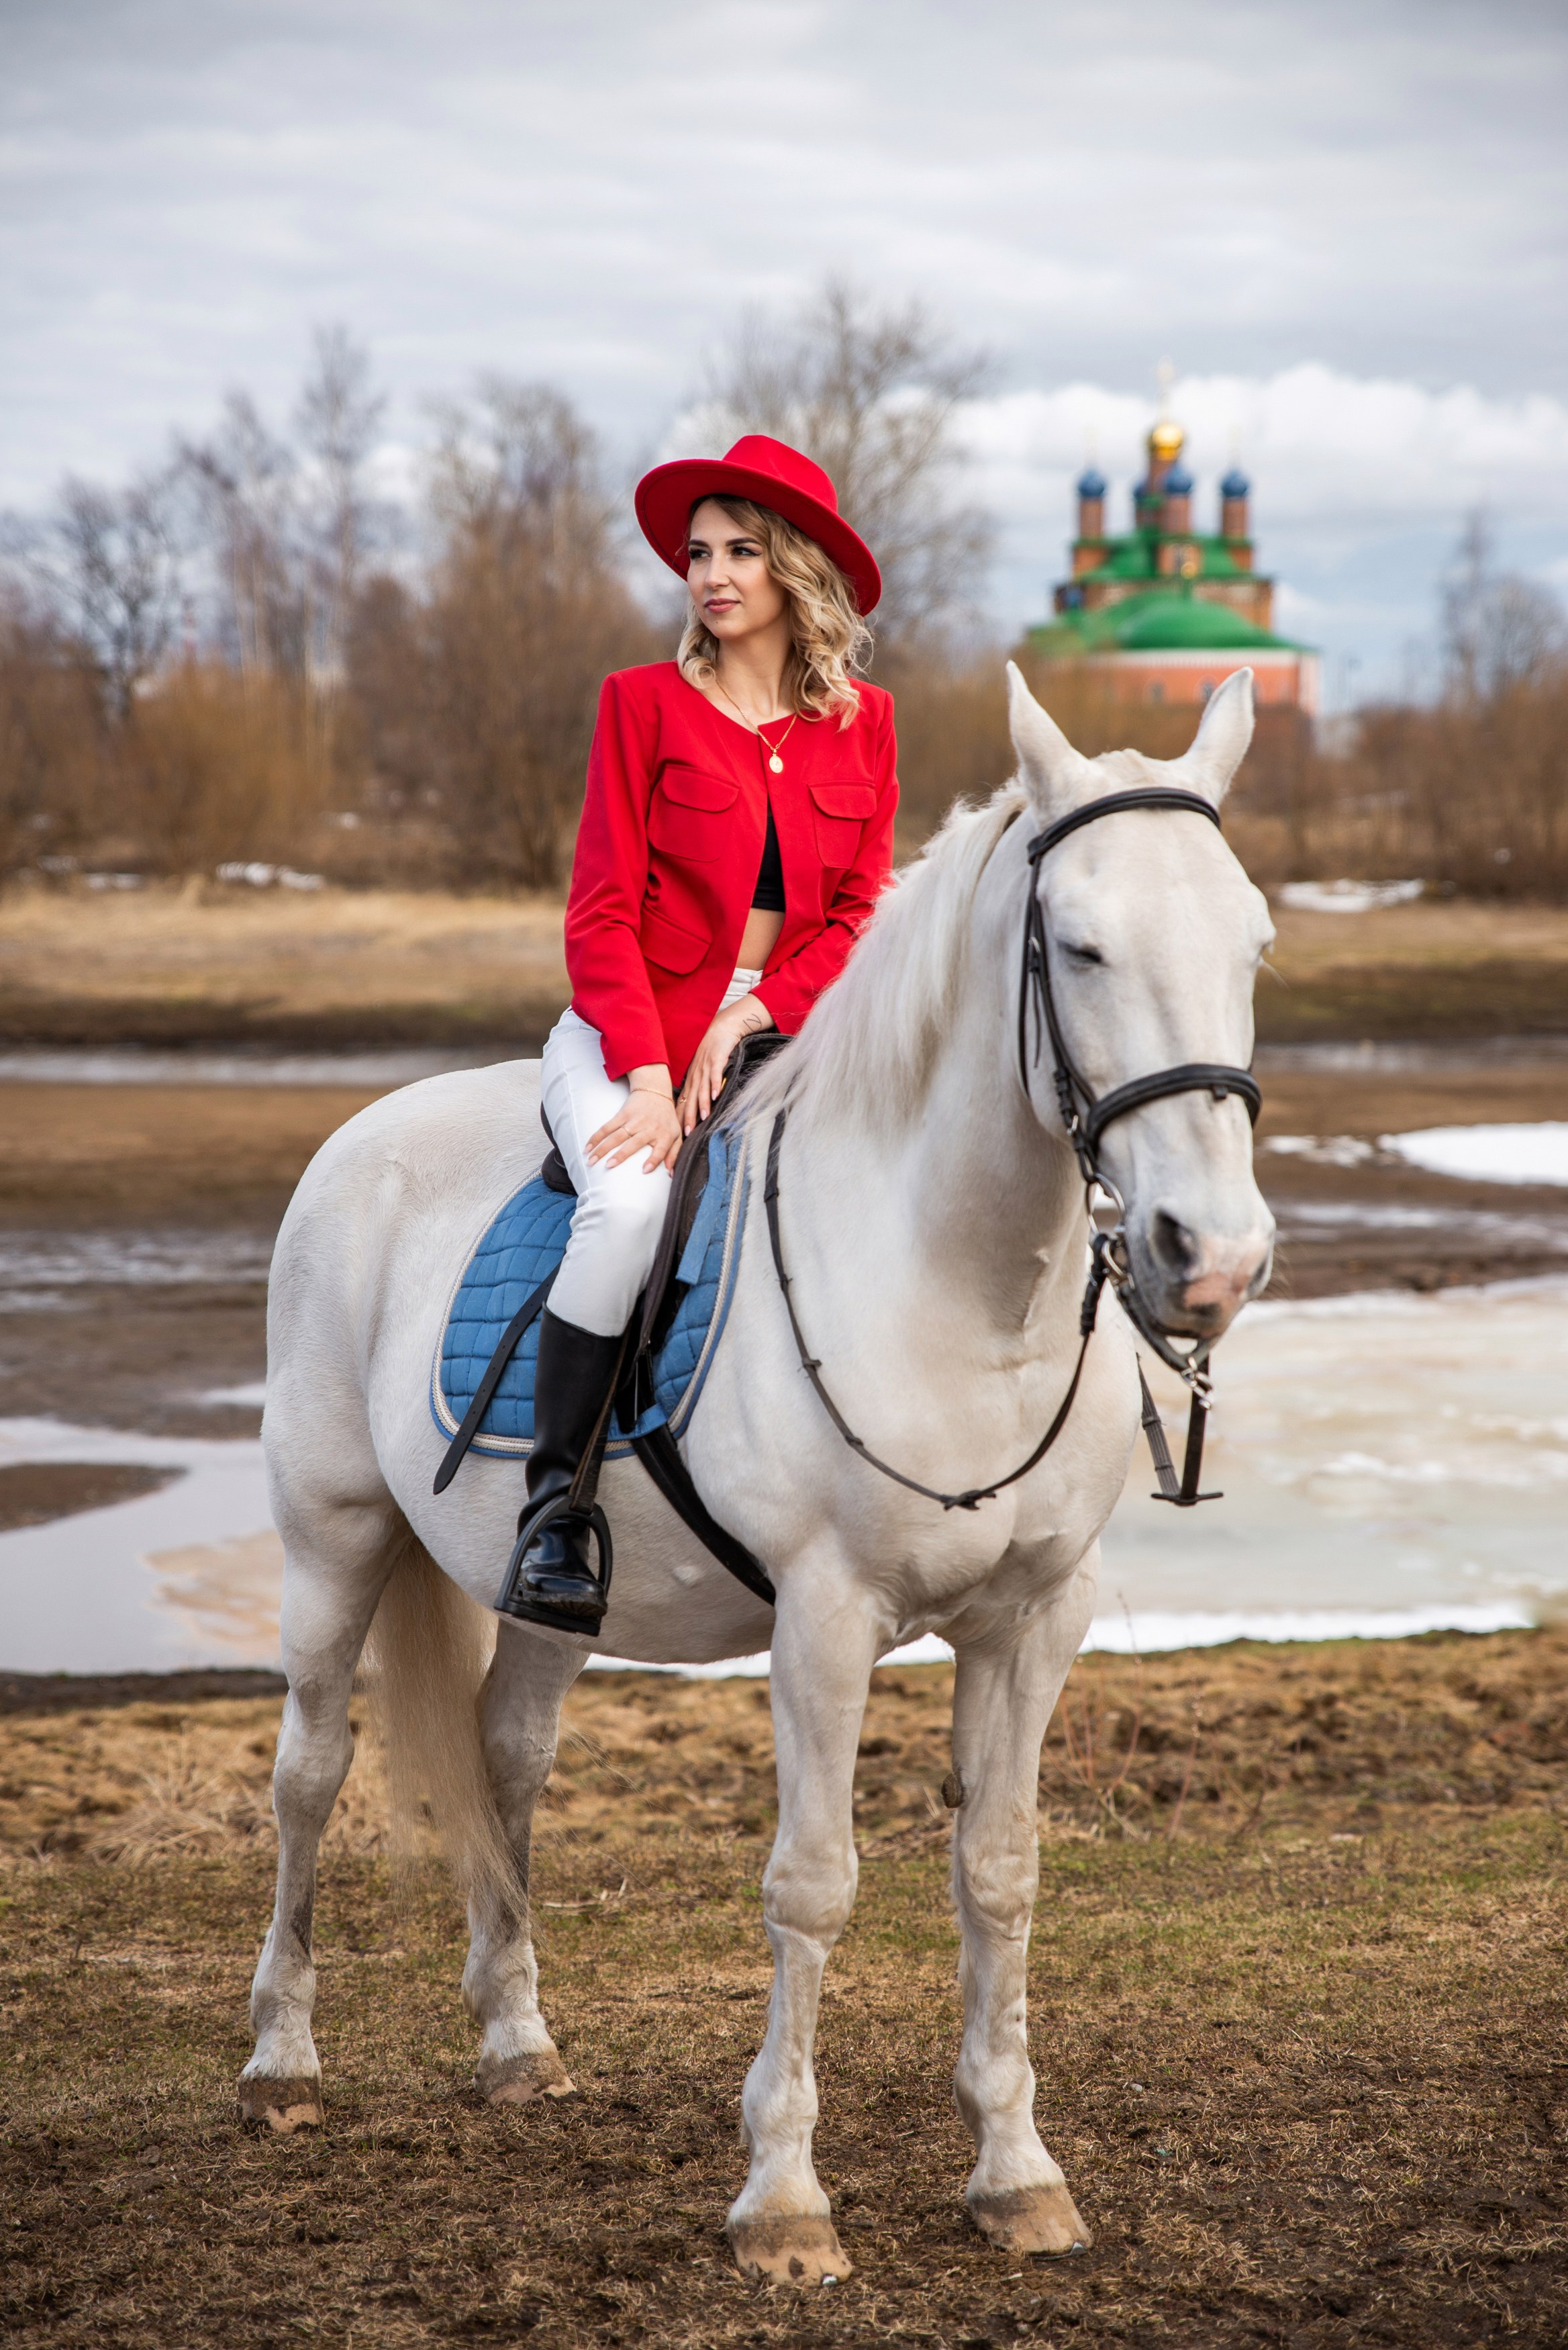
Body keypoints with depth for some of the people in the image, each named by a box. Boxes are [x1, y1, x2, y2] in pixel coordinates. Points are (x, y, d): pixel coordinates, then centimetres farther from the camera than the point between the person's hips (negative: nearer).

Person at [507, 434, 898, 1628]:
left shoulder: (862, 722, 8)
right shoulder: (644, 703, 0)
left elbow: (863, 912, 5)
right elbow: (603, 913, -4)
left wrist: (751, 1017, -12)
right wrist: (648, 1075, -16)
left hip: (780, 1033, 3)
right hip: (632, 1032, -3)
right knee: (631, 1204, -33)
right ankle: (553, 1503, -22)